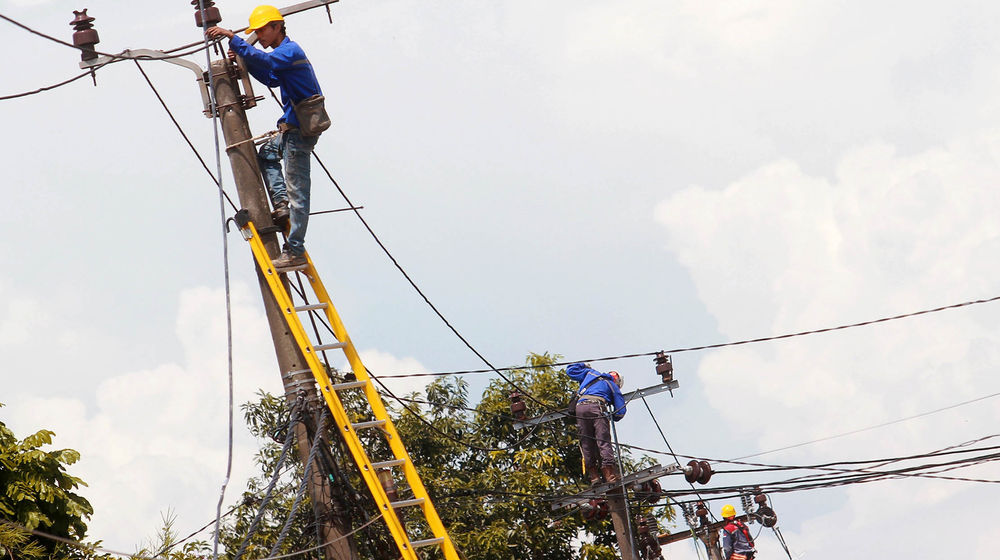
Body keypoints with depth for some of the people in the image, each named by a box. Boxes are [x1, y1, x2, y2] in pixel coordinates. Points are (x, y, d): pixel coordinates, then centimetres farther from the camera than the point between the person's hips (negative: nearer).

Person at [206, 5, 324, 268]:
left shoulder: (290, 50, -14)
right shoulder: (287, 51, 18)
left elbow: (265, 61, -34)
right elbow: (271, 78, 31)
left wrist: (233, 38, -36)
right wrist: (244, 59, 18)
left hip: (300, 129, -11)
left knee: (297, 191, -10)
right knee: (267, 153, 32)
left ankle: (295, 251, -9)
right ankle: (282, 204, 16)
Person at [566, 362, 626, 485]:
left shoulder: (590, 373, 30)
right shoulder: (613, 386, 23)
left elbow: (570, 370, 38)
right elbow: (620, 411, 15)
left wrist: (583, 366, 54)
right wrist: (611, 417, 35)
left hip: (580, 407, 3)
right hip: (596, 407, -3)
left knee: (586, 444, 4)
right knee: (603, 441, -8)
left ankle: (594, 477, -3)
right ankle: (610, 475, -20)